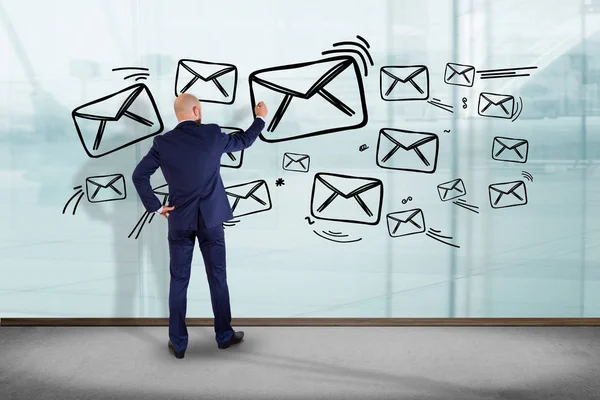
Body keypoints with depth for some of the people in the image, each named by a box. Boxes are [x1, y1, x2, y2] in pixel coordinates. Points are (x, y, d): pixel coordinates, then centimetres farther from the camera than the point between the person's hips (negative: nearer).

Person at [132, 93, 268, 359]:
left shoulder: (163, 142, -3)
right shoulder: (212, 134, -5)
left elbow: (139, 175, -7)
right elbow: (243, 142, 11)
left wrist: (155, 207, 0)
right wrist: (260, 118, 28)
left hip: (179, 220, 1)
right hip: (211, 217, -1)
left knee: (178, 281, 7)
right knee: (217, 278, 11)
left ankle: (178, 343, 12)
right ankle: (224, 335, 21)